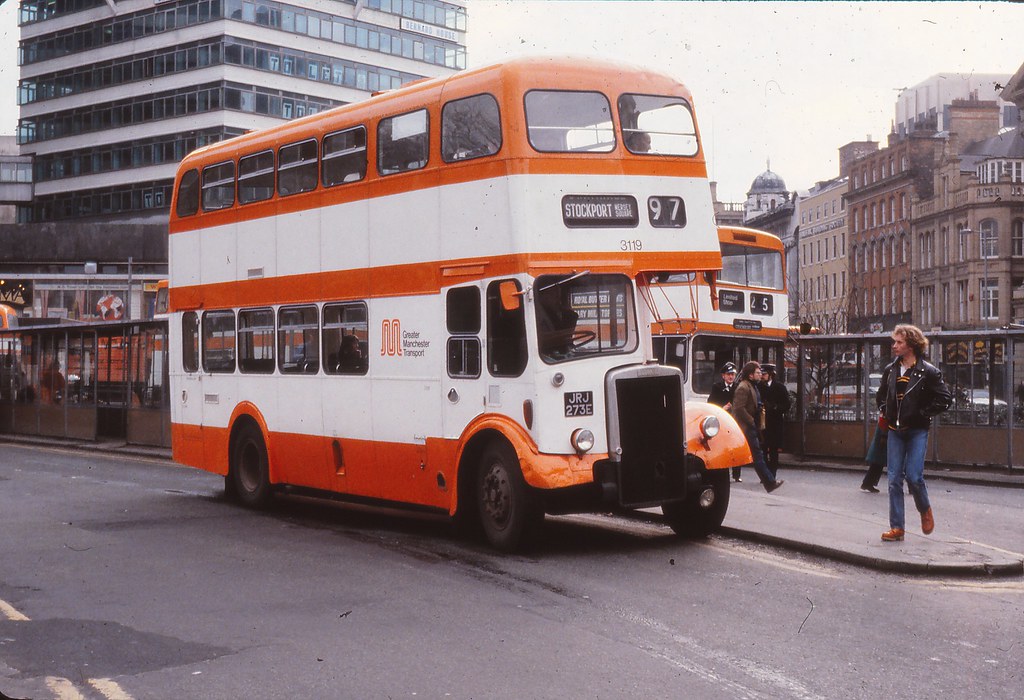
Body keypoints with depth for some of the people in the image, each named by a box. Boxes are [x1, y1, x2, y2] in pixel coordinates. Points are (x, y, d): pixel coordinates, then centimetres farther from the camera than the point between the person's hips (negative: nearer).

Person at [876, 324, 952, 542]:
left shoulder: (928, 372, -8)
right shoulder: (890, 370, 9)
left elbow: (945, 399, -8)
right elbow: (881, 395, 24)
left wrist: (922, 413, -11)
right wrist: (885, 411, 8)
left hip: (917, 431, -5)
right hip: (895, 431, 5)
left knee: (913, 476, -11)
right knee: (894, 479, 1)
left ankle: (925, 511, 19)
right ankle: (897, 527, 5)